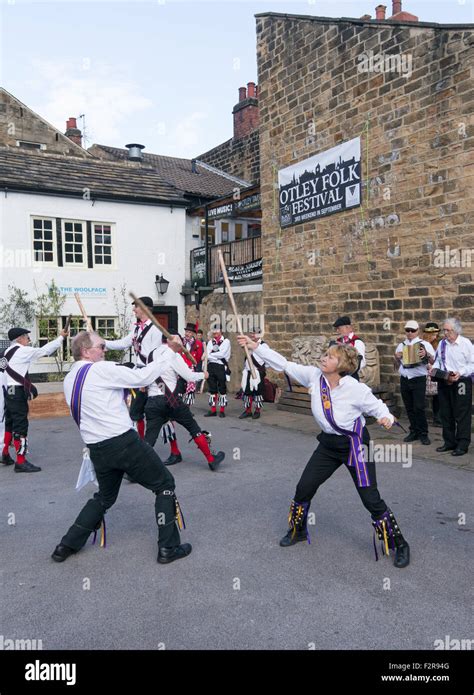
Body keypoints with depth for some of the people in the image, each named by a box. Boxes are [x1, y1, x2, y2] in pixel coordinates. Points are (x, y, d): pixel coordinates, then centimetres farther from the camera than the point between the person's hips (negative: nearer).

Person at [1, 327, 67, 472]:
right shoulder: (22, 351, -12)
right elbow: (44, 350, -9)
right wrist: (61, 337, -1)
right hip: (17, 393, -10)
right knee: (21, 426, -6)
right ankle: (21, 462, -3)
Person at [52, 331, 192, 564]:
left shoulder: (69, 380, 10)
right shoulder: (102, 369, -14)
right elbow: (142, 377, -15)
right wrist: (171, 352, -7)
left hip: (97, 448, 8)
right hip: (123, 442, -8)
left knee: (105, 496, 28)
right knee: (164, 484, 7)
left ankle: (67, 545, 27)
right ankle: (168, 548, 8)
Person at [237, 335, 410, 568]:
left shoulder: (356, 389, -24)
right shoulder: (314, 376, -12)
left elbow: (377, 407, -9)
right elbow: (284, 364, -8)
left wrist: (385, 418, -32)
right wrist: (255, 346, -12)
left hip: (355, 445, -5)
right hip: (329, 444, 5)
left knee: (371, 499, -3)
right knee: (304, 488, 11)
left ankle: (398, 544, 19)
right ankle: (297, 531, 38)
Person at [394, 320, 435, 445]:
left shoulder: (424, 344, 0)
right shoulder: (401, 345, 13)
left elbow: (434, 360, -8)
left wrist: (426, 355, -26)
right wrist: (397, 357, 3)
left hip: (418, 380, -5)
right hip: (404, 379, 5)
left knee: (419, 408, -8)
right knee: (409, 408, 9)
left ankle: (423, 434, 1)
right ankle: (414, 432, 19)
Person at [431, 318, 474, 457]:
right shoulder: (442, 343, 7)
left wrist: (460, 373, -21)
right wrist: (434, 369, -1)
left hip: (461, 382, -6)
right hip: (444, 382, 6)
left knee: (462, 414, 0)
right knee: (445, 413, 12)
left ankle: (462, 445, 9)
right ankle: (449, 442, 25)